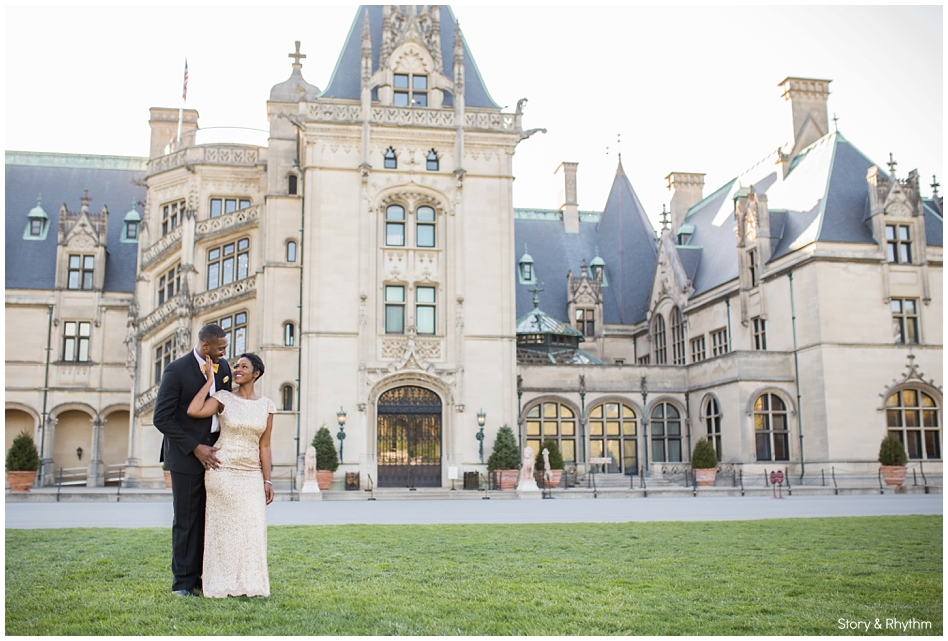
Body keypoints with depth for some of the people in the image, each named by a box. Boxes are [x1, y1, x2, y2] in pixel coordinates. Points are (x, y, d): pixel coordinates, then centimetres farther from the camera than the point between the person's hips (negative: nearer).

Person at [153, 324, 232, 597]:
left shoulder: (223, 367, 6)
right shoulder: (176, 370, -11)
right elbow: (162, 418, -12)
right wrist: (195, 448, -16)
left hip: (214, 452, 5)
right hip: (186, 454, -5)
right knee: (186, 520, 1)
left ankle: (203, 576, 13)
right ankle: (183, 583, 11)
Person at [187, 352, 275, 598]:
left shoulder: (266, 405, 7)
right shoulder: (224, 398, -1)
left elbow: (264, 445, 8)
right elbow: (193, 411, -19)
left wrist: (267, 480, 5)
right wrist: (210, 380, -11)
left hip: (251, 474, 3)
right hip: (223, 471, -3)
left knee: (252, 527, -1)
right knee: (225, 526, 1)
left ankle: (249, 584, 10)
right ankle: (223, 584, 11)